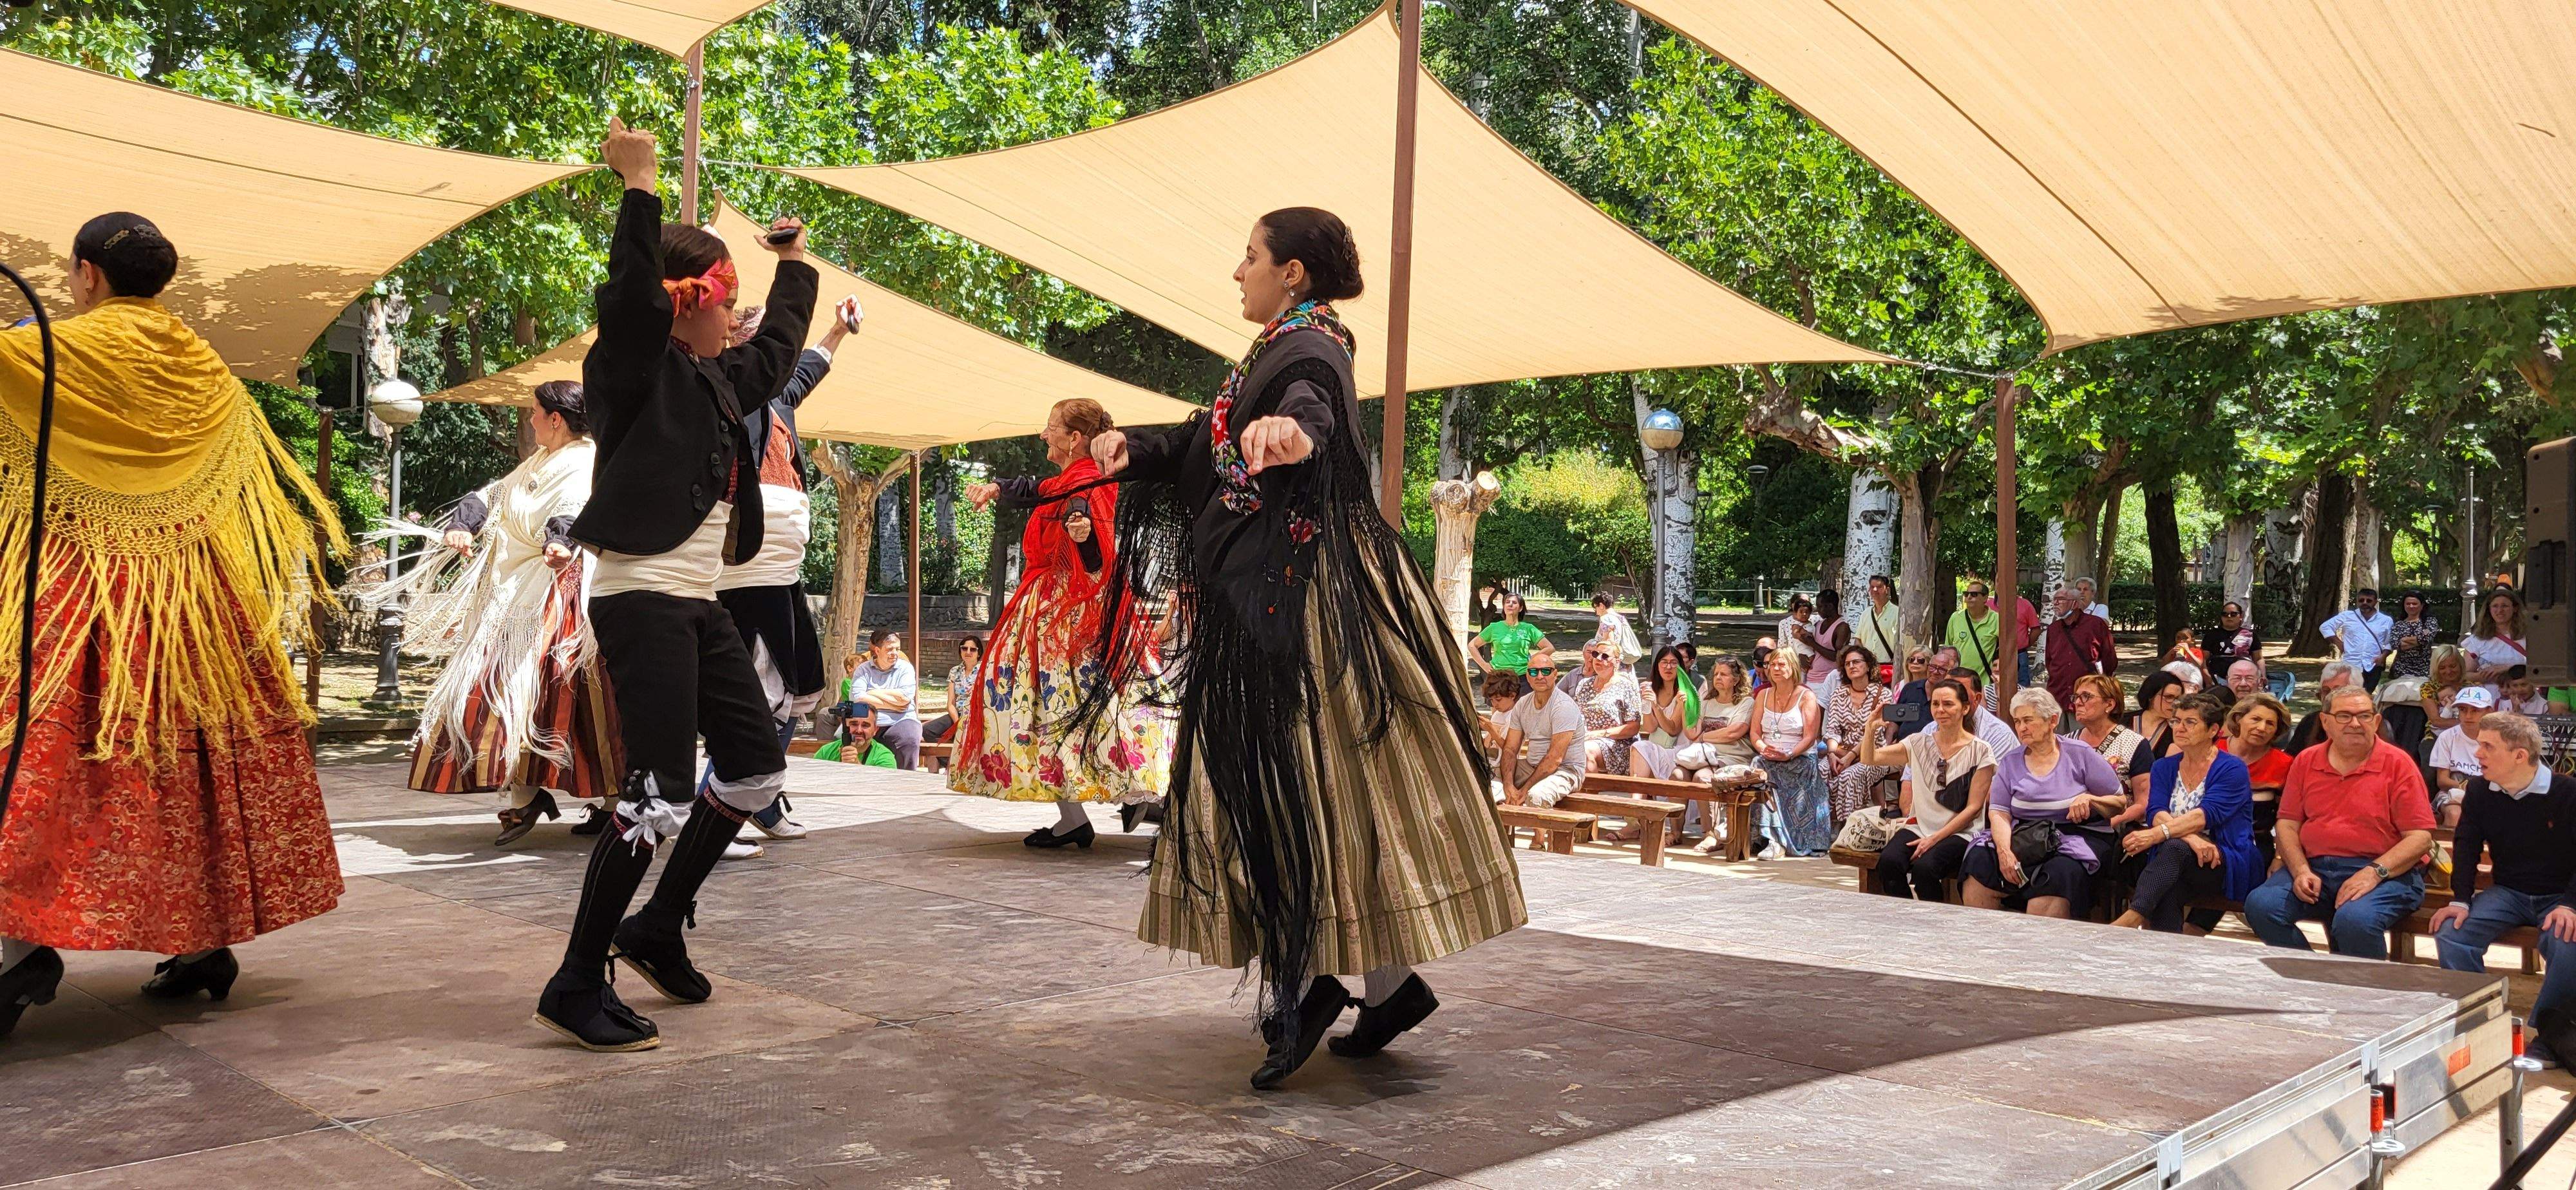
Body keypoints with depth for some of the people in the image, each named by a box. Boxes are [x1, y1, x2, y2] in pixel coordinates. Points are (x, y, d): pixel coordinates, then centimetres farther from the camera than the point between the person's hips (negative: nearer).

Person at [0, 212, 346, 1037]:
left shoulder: (66, 350, -7)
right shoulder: (203, 368, 9)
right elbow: (267, 478, 15)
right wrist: (310, 540, 25)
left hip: (88, 589, -6)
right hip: (194, 596, 6)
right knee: (193, 748, 10)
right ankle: (207, 939, 15)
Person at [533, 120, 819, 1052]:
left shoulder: (719, 379, 16)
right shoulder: (636, 370, -8)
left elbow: (779, 350, 34)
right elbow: (631, 296, -28)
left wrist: (795, 260, 43)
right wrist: (639, 187, -31)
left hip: (698, 606, 10)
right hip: (641, 600, -10)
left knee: (757, 769, 15)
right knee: (660, 798, -12)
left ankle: (657, 929, 27)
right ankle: (576, 987, -2)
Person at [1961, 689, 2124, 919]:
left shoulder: (2080, 755, 6)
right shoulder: (2009, 762, 13)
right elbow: (1999, 812, 2)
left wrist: (2090, 799, -13)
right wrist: (2004, 849, -16)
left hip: (2077, 839, -3)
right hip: (2023, 838, 3)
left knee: (2058, 874, -36)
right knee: (1978, 864, -24)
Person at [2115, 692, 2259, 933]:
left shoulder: (2232, 769, -2)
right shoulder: (2164, 768, 14)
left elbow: (2206, 815, -19)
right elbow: (2156, 813, -5)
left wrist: (2157, 834, -34)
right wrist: (2191, 837, -26)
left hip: (2229, 865, -3)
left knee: (2175, 848, -37)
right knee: (2168, 891, -35)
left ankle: (2133, 917, -50)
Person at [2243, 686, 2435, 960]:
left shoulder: (2398, 764, 2)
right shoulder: (2306, 762, 14)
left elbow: (2420, 837, -3)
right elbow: (2287, 825, 13)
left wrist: (2374, 872, -17)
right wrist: (2301, 872, -6)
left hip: (2385, 873, -4)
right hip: (2314, 868, 4)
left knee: (2355, 920, -36)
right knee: (2260, 905, -23)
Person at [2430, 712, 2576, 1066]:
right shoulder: (2479, 791, 1)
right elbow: (2466, 847, 3)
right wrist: (2461, 900, -11)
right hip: (2508, 892, 4)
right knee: (2451, 933, -23)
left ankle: (2545, 1040, -14)